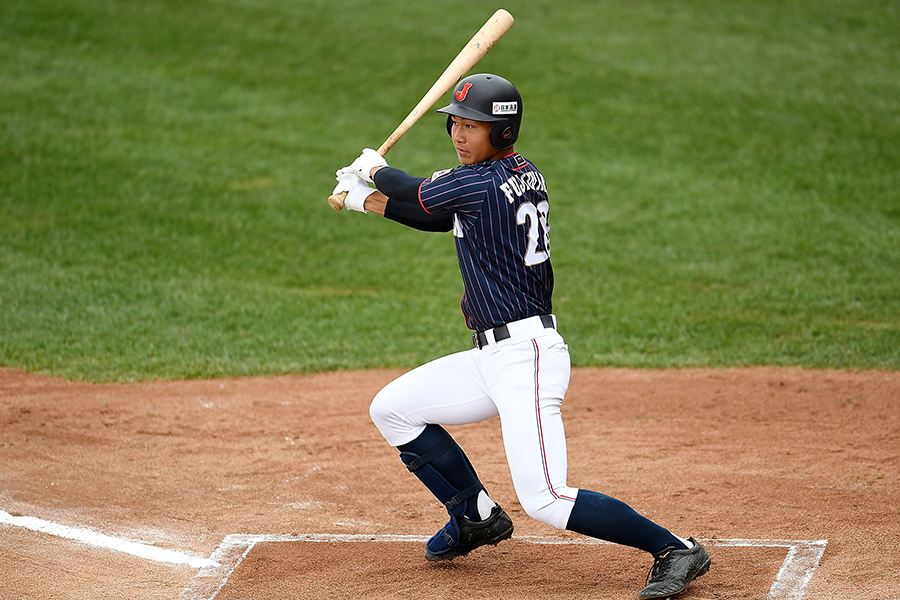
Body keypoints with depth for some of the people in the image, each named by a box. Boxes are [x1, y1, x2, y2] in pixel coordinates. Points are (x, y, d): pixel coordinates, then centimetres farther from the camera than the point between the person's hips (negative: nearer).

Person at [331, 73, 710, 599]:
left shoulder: (481, 184, -15)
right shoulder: (527, 176, 12)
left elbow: (413, 193, 2)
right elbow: (437, 216, 22)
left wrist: (374, 167, 22)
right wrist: (365, 199, 21)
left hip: (527, 357, -10)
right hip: (492, 357, 10)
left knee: (545, 499, -18)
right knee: (392, 409, 17)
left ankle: (675, 549, -11)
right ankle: (478, 517, 26)